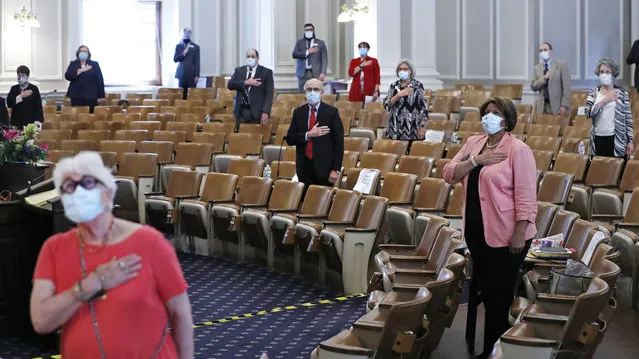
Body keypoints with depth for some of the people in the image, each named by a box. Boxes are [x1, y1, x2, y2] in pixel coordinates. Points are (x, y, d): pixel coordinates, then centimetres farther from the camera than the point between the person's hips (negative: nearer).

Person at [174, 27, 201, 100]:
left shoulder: (195, 47, 3)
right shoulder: (178, 46, 9)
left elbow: (197, 62, 0)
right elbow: (175, 59, 3)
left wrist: (197, 76, -6)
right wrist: (183, 53, -14)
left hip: (192, 75, -1)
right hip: (182, 74, 2)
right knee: (182, 94, -1)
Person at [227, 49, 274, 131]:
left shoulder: (267, 72, 4)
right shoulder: (239, 70, 15)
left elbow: (269, 94, -3)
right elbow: (230, 85, 2)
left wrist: (265, 112, -14)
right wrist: (246, 83, -12)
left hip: (257, 112, -3)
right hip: (241, 110, 3)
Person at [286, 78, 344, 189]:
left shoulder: (331, 112, -2)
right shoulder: (298, 112, 8)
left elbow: (339, 142, -3)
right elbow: (289, 139, 3)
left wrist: (335, 169, -9)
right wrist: (308, 135, -14)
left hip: (324, 167, -3)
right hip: (304, 166, 3)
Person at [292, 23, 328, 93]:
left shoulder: (320, 43, 9)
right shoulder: (300, 42, 14)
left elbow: (324, 59, 4)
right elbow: (294, 54, 0)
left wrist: (323, 73, -8)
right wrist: (307, 52, -9)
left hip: (316, 74, -1)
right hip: (303, 73, 1)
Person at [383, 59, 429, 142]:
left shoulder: (418, 85, -1)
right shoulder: (394, 86, 9)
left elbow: (424, 107, -2)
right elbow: (386, 105, 0)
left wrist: (422, 127, -8)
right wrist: (399, 95, -13)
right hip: (396, 129, 3)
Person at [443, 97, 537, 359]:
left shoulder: (518, 150, -12)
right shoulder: (473, 143, 8)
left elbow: (525, 196, -16)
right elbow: (449, 175, 1)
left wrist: (519, 234, -20)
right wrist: (476, 160, -13)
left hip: (504, 234, -7)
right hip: (476, 230, 7)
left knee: (500, 293, 3)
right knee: (485, 290, 16)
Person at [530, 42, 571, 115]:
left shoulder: (561, 65, 0)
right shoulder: (537, 68, 13)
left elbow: (567, 86, -4)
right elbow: (533, 87, 6)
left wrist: (564, 106, -12)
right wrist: (544, 78, -10)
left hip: (557, 105, -3)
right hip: (543, 106, 3)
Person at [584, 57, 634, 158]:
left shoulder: (622, 93, 2)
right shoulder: (594, 92, 7)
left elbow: (628, 118, 2)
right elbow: (588, 113, -6)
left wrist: (631, 141, -1)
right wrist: (604, 101, -14)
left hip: (616, 139, -2)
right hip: (598, 138, 2)